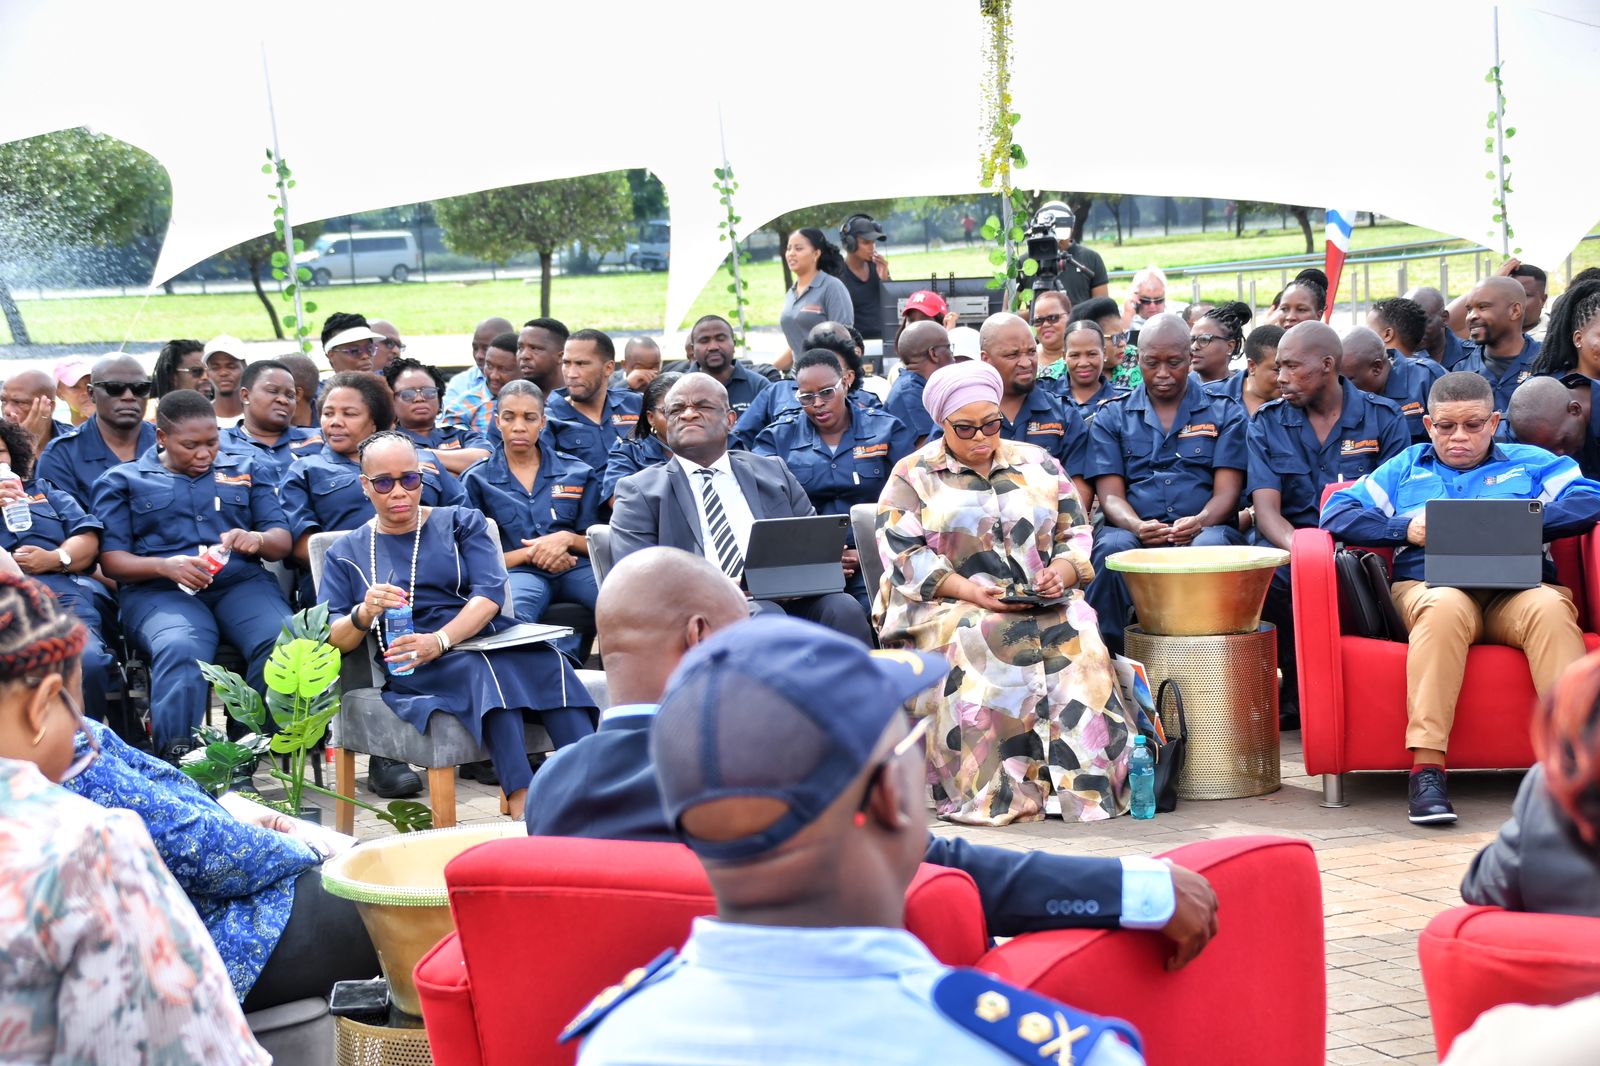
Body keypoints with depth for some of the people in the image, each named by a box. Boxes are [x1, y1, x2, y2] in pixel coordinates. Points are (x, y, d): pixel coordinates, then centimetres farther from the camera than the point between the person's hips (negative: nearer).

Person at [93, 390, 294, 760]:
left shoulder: (243, 470, 24)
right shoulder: (122, 480, 17)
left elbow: (282, 542, 18)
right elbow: (111, 559, 6)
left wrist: (257, 540, -8)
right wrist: (164, 566, -14)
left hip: (242, 582, 2)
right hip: (159, 591, -2)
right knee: (181, 649, -39)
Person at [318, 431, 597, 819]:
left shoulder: (462, 523, 18)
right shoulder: (346, 553, 18)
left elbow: (491, 592, 0)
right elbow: (330, 639, 8)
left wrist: (440, 640, -19)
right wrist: (363, 614, -17)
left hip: (484, 640, 2)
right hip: (411, 670, -2)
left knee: (549, 662, -33)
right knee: (485, 670, -37)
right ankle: (525, 810, -53)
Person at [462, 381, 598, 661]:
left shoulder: (577, 472, 17)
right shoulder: (476, 480, 13)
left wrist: (567, 539, -7)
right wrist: (529, 553, -7)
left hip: (575, 568, 2)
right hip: (517, 571, -2)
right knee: (510, 613, -43)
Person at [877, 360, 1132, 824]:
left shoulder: (1038, 464, 18)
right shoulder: (913, 475, 9)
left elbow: (1076, 534, 17)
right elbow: (903, 554, -2)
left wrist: (1061, 572, -7)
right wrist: (968, 590, -16)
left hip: (1043, 603, 3)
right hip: (945, 608, -2)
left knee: (1073, 640, -31)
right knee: (982, 643, -37)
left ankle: (1078, 781, -31)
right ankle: (995, 791, -36)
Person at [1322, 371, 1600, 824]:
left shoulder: (1531, 462, 26)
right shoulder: (1405, 467, 30)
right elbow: (1336, 513, 18)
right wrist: (1404, 528, 1)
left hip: (1518, 588, 0)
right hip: (1429, 586, 0)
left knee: (1550, 608, -36)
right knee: (1445, 607, -38)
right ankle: (1426, 767, -45)